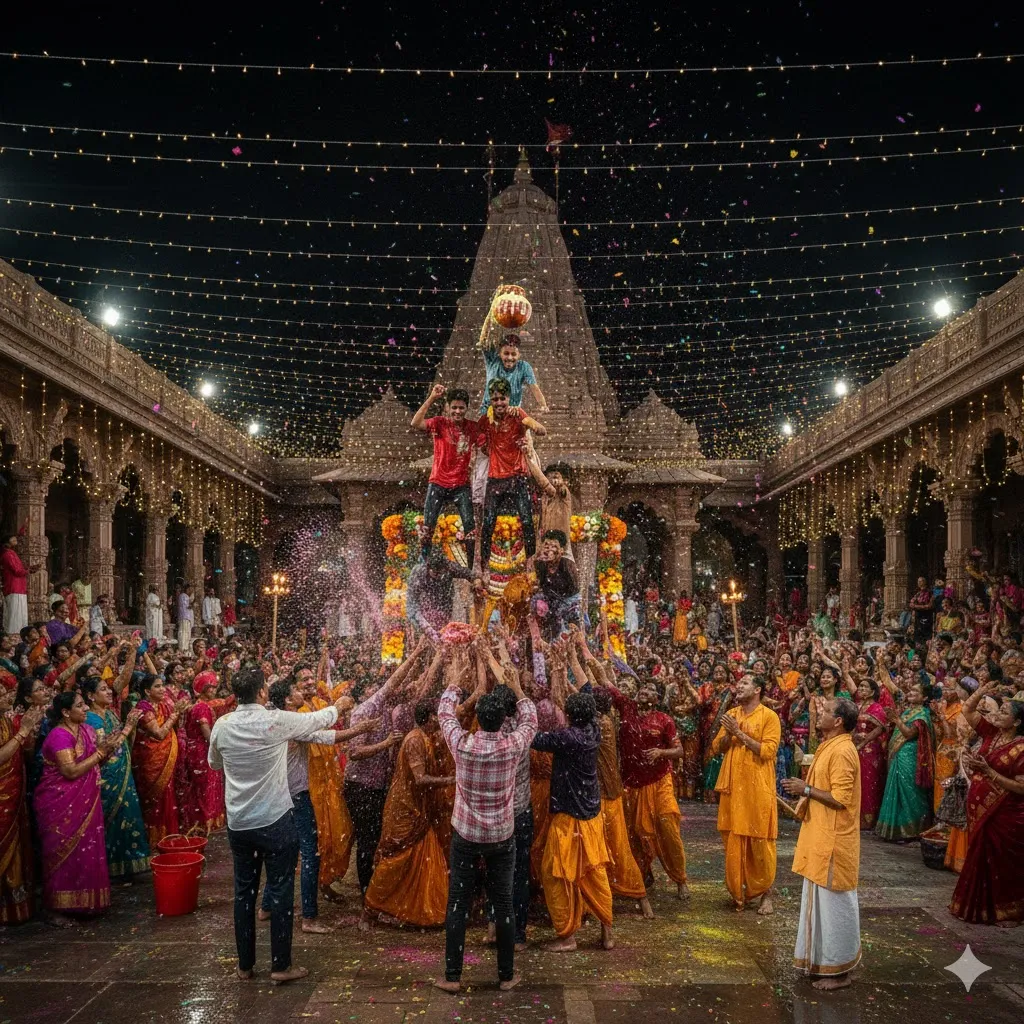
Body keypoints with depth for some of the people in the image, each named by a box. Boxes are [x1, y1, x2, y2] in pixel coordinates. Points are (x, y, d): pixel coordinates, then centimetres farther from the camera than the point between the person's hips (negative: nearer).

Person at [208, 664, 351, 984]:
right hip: (275, 821, -4)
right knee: (280, 891, 6)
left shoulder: (222, 725, -3)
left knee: (244, 891, 15)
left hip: (238, 823, 4)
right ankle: (281, 966, 13)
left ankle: (245, 965, 24)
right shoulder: (277, 720, -14)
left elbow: (214, 764, 16)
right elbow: (319, 720, 2)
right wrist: (337, 706, 23)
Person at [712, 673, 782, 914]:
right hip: (732, 785, 5)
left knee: (760, 842, 1)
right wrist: (729, 734, -10)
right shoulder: (731, 714, 10)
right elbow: (718, 746, 9)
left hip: (758, 786, -5)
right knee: (733, 840, 8)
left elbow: (768, 751, -16)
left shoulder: (769, 716, -7)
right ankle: (738, 891, 21)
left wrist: (741, 733, -17)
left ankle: (766, 894, 14)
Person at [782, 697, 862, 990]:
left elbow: (840, 799, -25)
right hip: (822, 836, 10)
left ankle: (839, 970, 10)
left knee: (834, 902, 0)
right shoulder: (830, 745, 10)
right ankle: (824, 960, 28)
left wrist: (806, 790, -18)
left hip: (834, 840, -10)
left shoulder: (842, 752, -21)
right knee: (821, 900, 17)